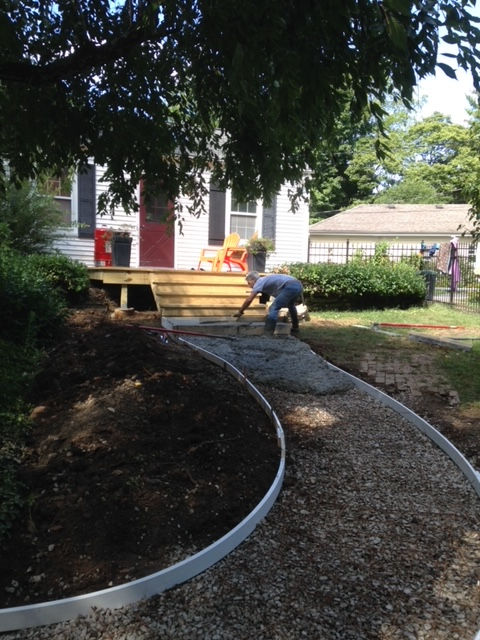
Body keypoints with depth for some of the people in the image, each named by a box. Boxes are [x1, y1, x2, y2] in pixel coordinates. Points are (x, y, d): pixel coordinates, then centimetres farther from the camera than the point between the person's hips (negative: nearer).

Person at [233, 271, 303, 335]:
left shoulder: (259, 282, 3)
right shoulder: (265, 280, 28)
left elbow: (249, 300, 0)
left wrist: (240, 312, 8)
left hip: (290, 287, -10)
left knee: (273, 308, -8)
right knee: (291, 306, 34)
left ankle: (267, 335, -12)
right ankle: (295, 330, 46)